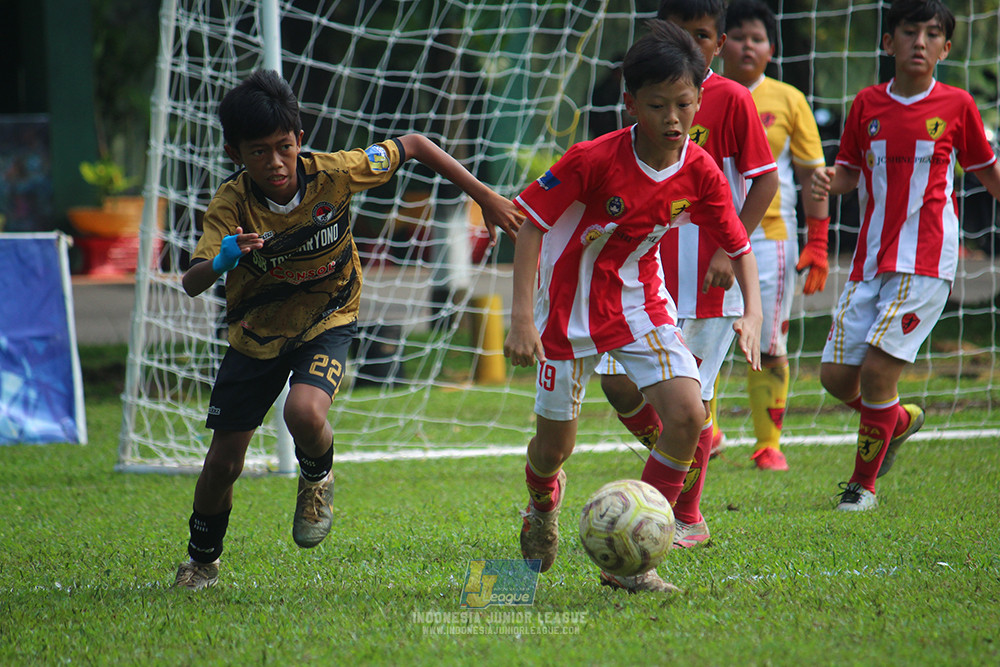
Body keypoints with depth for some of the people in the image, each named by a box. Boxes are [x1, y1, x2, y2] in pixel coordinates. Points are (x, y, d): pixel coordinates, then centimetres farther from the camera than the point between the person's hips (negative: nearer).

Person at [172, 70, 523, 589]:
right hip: (256, 334, 1)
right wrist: (223, 259, -55)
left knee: (305, 413, -32)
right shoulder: (231, 204, -23)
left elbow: (413, 146, -9)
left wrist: (485, 198, -8)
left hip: (326, 323, -1)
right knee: (223, 462, 2)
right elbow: (191, 284, -32)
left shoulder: (334, 174, -23)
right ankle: (202, 561, 31)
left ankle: (318, 478, 5)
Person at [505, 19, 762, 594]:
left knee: (688, 416, -18)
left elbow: (739, 246, 0)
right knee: (555, 444, 6)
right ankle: (544, 500, 47)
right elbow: (533, 225, -17)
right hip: (570, 303, -3)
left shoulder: (701, 172, -13)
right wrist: (522, 317, -23)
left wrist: (753, 312, -16)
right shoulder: (593, 161, -25)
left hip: (641, 301, 3)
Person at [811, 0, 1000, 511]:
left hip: (925, 263, -4)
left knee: (877, 366, -15)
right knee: (836, 376, 0)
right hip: (870, 259, 4)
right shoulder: (868, 105, 6)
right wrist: (828, 180, -9)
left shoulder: (956, 106, 0)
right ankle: (899, 420, 32)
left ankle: (864, 483, 2)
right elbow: (849, 172, 12)